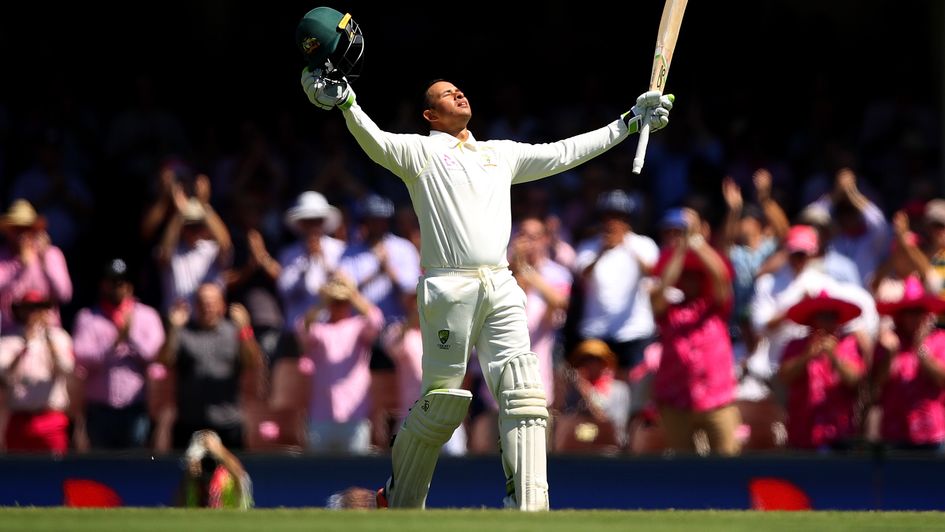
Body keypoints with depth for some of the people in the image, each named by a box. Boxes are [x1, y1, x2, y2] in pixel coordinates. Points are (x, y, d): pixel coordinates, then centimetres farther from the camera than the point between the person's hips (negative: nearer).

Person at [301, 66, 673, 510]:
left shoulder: (501, 154, 24)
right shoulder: (421, 151, 6)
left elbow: (563, 154, 27)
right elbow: (377, 143, -13)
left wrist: (628, 123, 26)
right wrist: (346, 103, -32)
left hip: (501, 289, 5)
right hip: (448, 286, -5)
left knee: (523, 396, -7)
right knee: (441, 402, -5)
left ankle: (528, 508, -9)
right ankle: (401, 500, 13)